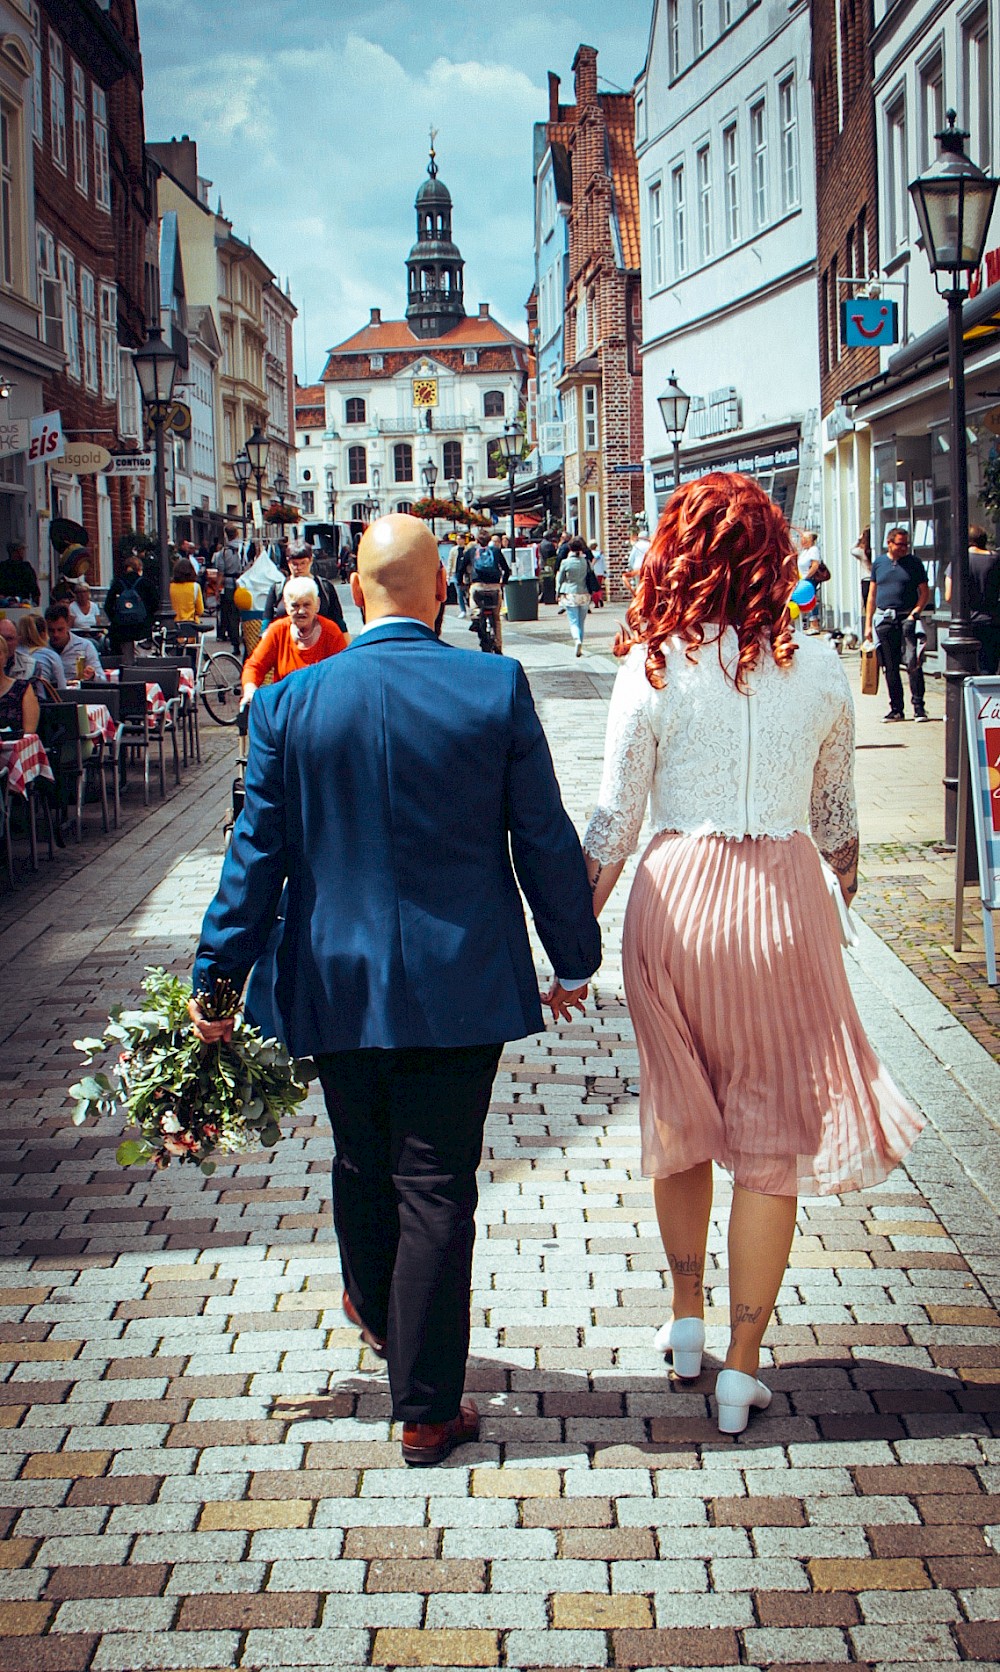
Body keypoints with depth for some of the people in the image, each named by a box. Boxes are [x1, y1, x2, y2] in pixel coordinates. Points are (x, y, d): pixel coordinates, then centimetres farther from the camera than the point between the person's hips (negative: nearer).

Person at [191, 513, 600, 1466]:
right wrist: (574, 959, 8)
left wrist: (216, 975, 8)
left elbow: (257, 851, -1)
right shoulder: (497, 688, -9)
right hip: (460, 985, -2)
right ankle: (426, 1409, 10)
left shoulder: (288, 704, -6)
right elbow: (545, 840, -4)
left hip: (336, 985, 2)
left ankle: (377, 1312, 49)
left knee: (361, 1167, 22)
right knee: (437, 1190, 4)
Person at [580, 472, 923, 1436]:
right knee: (773, 1138, 8)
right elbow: (837, 811, 9)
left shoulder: (652, 668, -7)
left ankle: (686, 1318, 35)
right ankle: (742, 1366, 12)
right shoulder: (817, 665, -1)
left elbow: (613, 823, -4)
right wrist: (846, 889, 28)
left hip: (677, 898, 0)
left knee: (679, 1114, 21)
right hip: (784, 901, 0)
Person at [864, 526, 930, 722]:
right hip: (884, 618, 3)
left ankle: (918, 706, -8)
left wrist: (916, 611, -12)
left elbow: (924, 592, 5)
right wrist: (868, 624, 10)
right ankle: (896, 708, 13)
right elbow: (872, 594, 14)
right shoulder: (879, 563, 10)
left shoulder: (914, 563, 4)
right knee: (890, 667, 5)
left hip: (907, 618, -3)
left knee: (913, 663, -11)